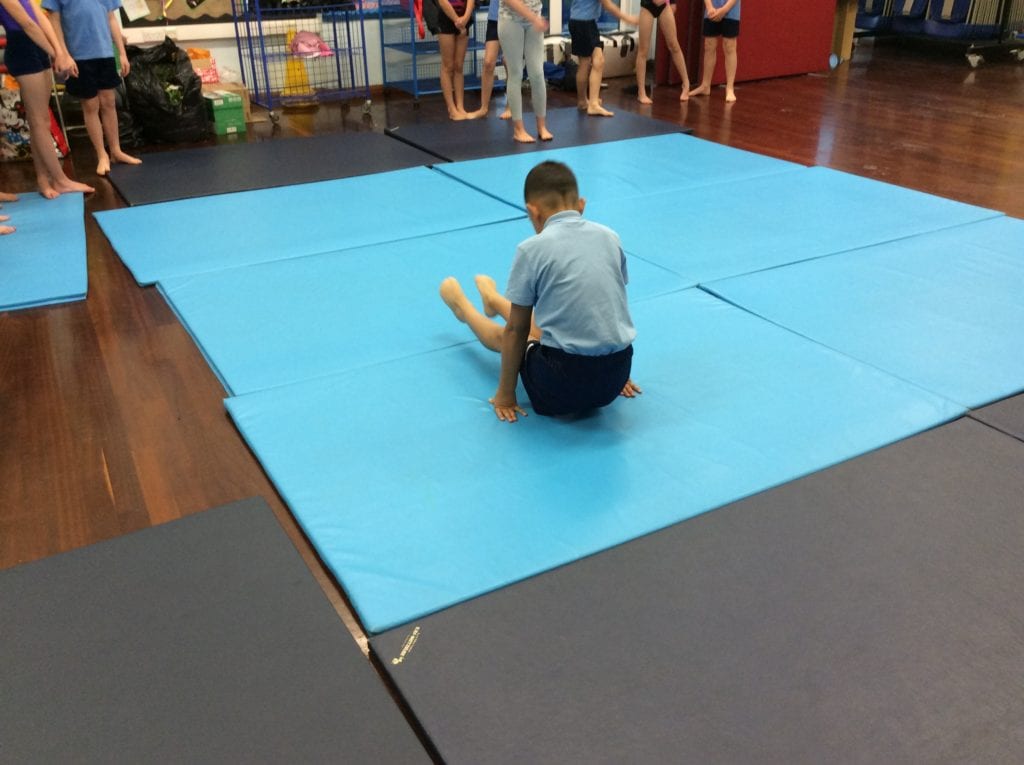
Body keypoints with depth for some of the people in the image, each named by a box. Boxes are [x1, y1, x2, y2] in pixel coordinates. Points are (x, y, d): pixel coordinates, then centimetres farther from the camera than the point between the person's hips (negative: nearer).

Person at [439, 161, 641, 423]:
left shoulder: (531, 249, -10)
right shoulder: (610, 237, 4)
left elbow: (516, 330, -3)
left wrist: (505, 394, 7)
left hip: (561, 390, -4)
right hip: (615, 376, 5)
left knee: (503, 336, 28)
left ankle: (462, 305, 60)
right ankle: (493, 300, 64)